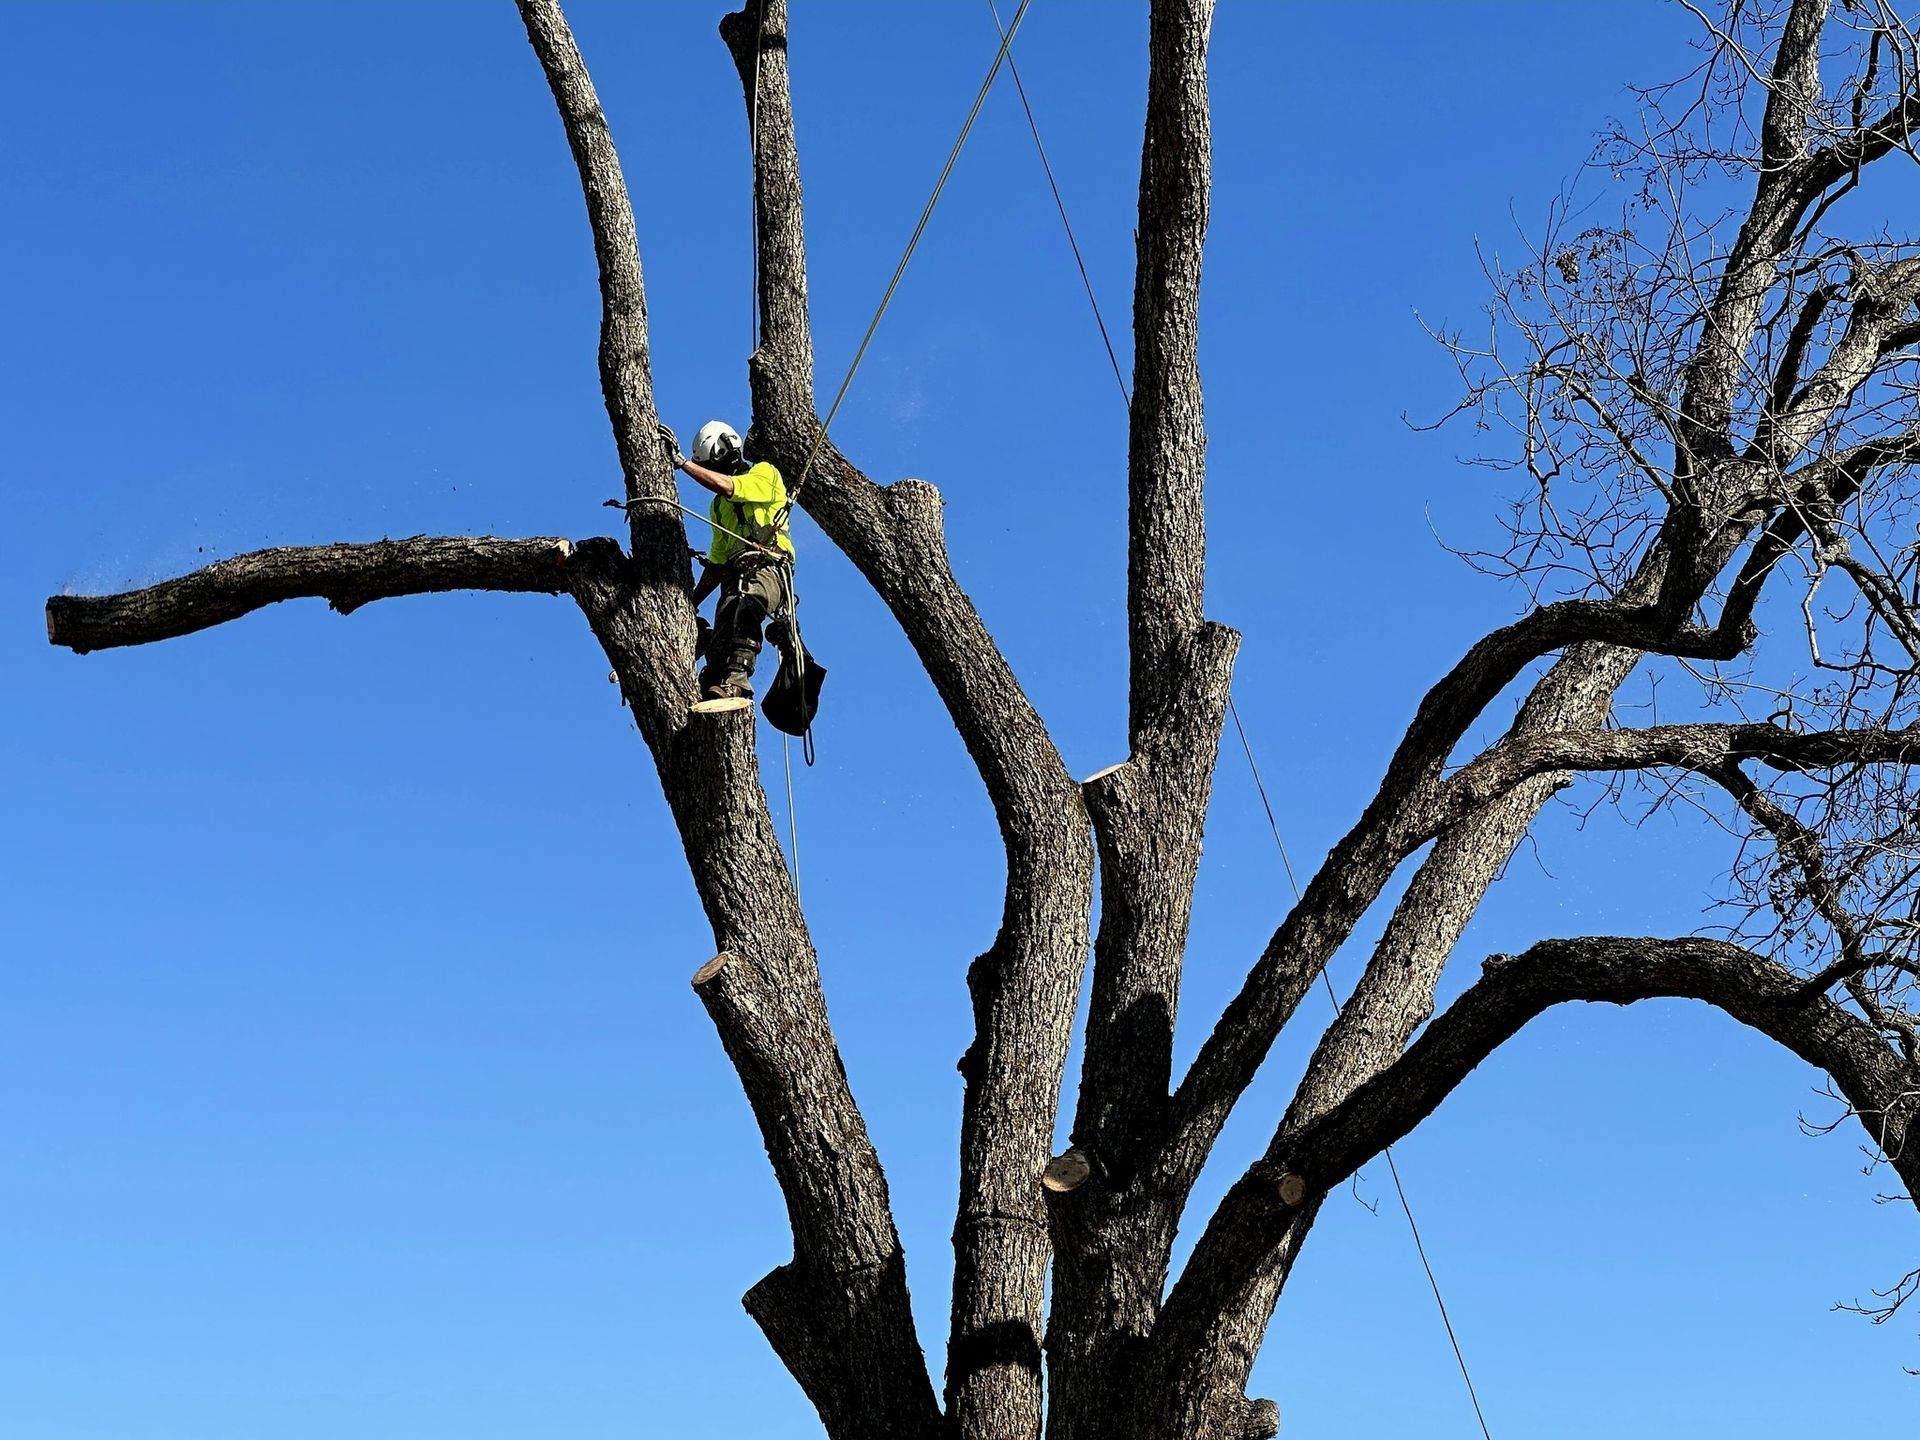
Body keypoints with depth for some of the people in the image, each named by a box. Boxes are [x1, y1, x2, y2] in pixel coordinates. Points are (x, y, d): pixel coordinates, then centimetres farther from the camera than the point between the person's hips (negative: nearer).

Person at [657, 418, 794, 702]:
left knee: (744, 607, -39)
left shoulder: (764, 474, 11)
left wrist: (681, 461, -5)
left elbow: (725, 485, -8)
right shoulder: (719, 506, 33)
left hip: (768, 569, -7)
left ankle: (737, 683, -54)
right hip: (735, 577, 7)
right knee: (719, 647, -17)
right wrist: (692, 601, 26)